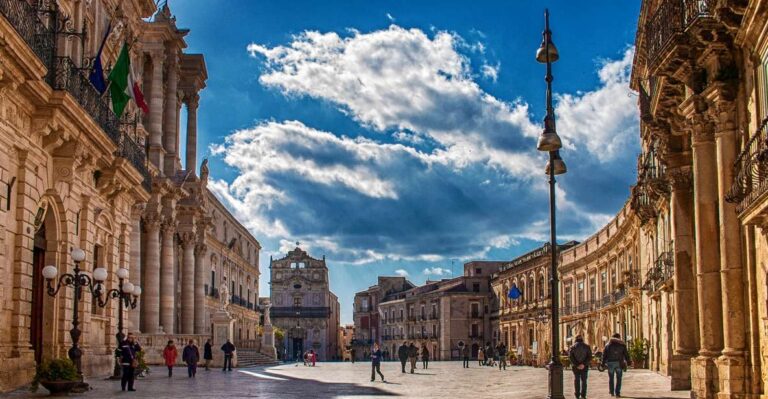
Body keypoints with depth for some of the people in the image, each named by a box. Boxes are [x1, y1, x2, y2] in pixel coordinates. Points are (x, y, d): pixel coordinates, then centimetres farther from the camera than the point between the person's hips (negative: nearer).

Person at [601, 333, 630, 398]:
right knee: (618, 378, 4)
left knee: (611, 378, 14)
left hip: (610, 363, 1)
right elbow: (626, 354, 1)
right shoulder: (622, 345, 6)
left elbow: (604, 354, 5)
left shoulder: (608, 345, 8)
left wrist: (603, 363, 7)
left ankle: (612, 392, 15)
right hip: (619, 363, -1)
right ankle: (617, 393, -3)